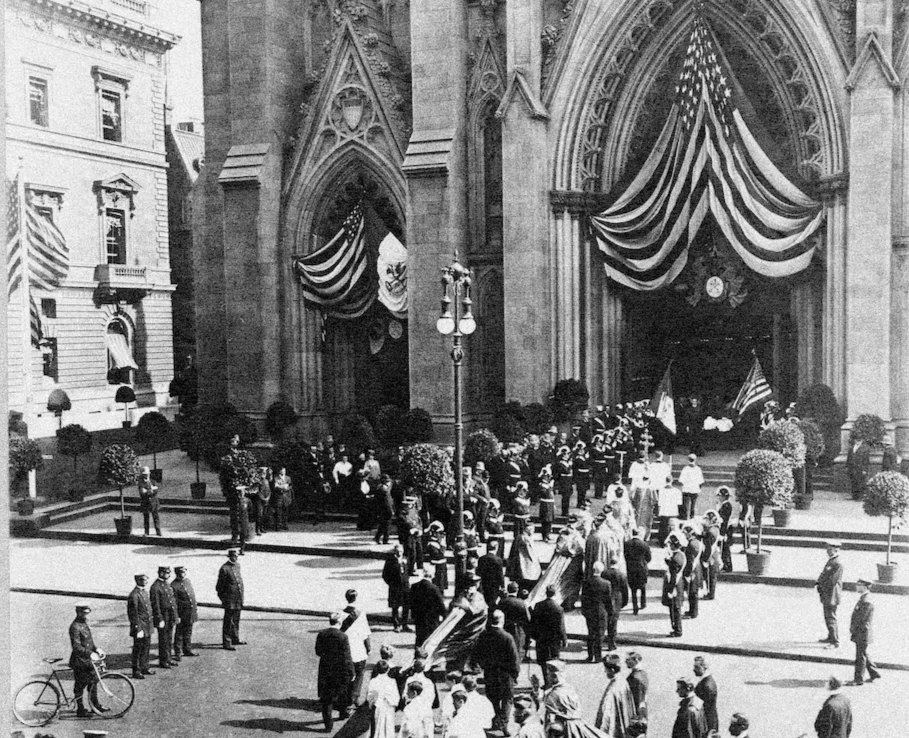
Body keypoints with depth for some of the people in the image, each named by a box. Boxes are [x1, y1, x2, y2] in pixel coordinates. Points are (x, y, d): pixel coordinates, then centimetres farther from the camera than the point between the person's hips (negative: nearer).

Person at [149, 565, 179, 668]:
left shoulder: (167, 585, 11)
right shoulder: (155, 587, -17)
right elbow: (155, 605, -18)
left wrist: (176, 616, 17)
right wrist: (160, 620, -20)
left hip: (171, 618, 8)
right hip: (163, 617, -8)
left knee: (169, 639, 15)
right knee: (163, 640, 1)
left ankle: (168, 658, 24)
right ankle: (162, 661, 9)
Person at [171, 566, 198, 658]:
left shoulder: (188, 581, 8)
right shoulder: (174, 585, -15)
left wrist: (196, 609, 16)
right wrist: (176, 616, -16)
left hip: (191, 612, 7)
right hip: (182, 613, -7)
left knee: (188, 632, 17)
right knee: (179, 633, 4)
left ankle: (187, 650, 28)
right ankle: (177, 652, 14)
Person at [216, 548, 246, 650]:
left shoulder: (237, 565, 8)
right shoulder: (224, 568, -16)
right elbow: (219, 586, -11)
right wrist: (222, 599, -9)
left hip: (239, 599, 8)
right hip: (230, 601, -7)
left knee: (236, 620, 19)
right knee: (228, 622, 1)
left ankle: (235, 639, 32)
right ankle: (226, 643, 8)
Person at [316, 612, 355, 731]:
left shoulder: (321, 634, -7)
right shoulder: (343, 637, -18)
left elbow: (318, 652, 3)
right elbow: (347, 657, -17)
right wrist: (351, 672, -8)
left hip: (325, 669, 3)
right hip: (339, 670, -2)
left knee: (326, 696, 10)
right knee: (342, 691, 23)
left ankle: (328, 723, 9)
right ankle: (343, 712, 42)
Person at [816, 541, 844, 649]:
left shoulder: (838, 564, -18)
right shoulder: (830, 561, 13)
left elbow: (833, 580, -21)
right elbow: (823, 574, 18)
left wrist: (822, 585, -16)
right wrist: (818, 583, 7)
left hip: (832, 594, -10)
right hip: (826, 594, 10)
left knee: (831, 618, -7)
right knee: (827, 617, 20)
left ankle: (835, 642, -3)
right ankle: (831, 637, 32)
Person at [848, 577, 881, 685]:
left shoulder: (867, 603, -21)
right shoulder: (861, 600, 10)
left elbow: (861, 619, -21)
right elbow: (856, 615, 17)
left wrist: (852, 628, -10)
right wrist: (852, 627, 8)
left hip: (863, 633, -9)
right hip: (859, 633, 9)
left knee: (860, 656, -1)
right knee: (864, 655, 19)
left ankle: (858, 679, 6)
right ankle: (874, 673, 30)